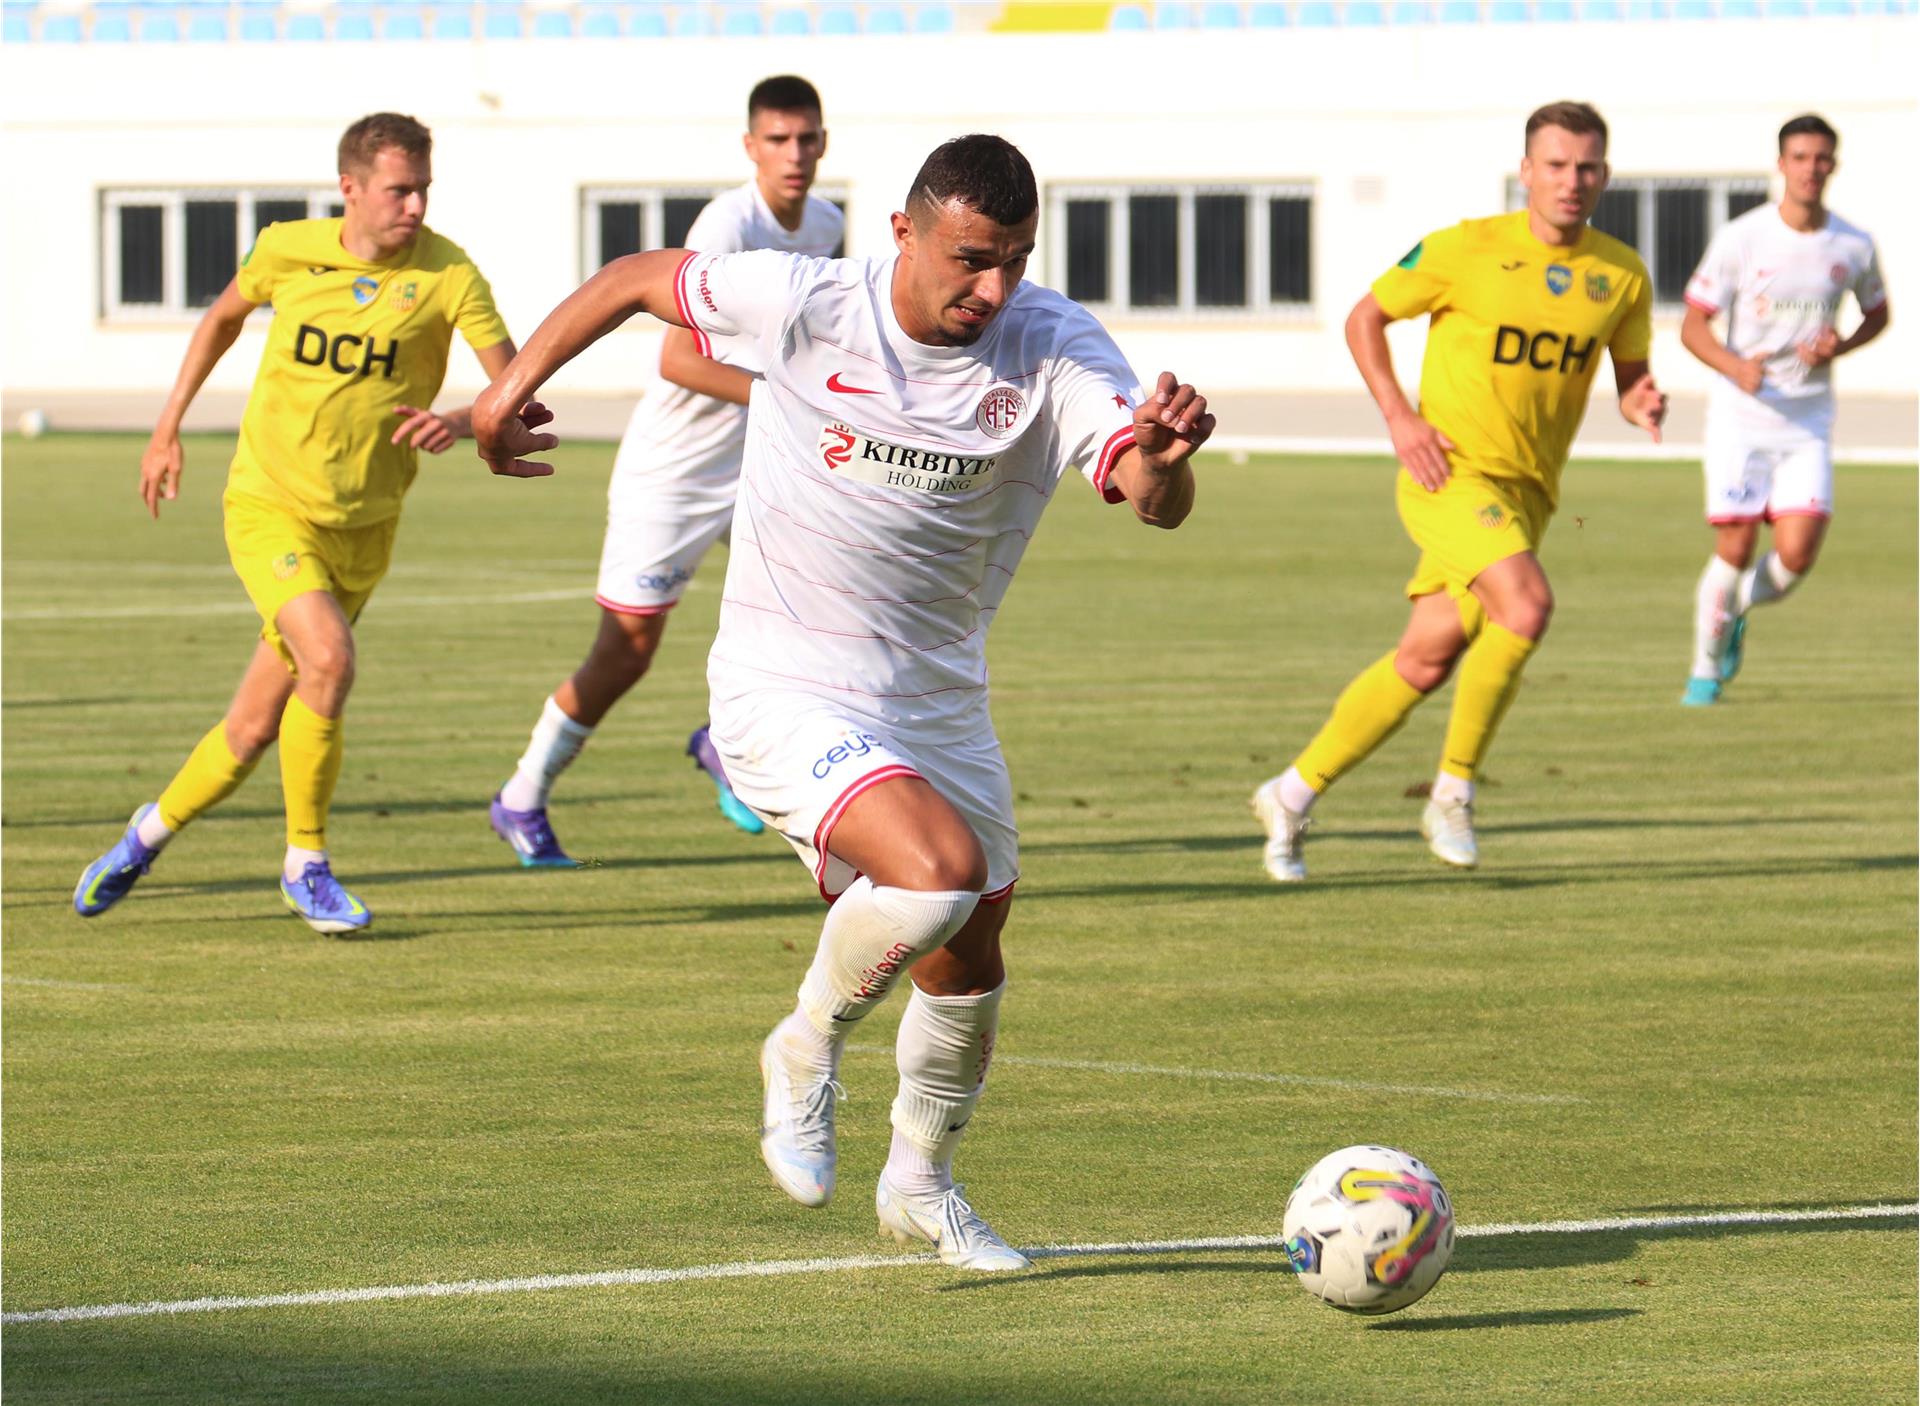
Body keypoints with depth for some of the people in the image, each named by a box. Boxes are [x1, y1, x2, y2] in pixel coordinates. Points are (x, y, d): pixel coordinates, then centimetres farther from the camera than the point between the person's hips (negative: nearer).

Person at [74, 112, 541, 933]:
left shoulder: (446, 274, -11)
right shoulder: (288, 250, -6)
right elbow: (225, 315, 15)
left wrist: (464, 421, -35)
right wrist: (168, 426, 16)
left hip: (362, 528, 2)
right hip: (267, 505, -2)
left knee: (255, 730, 8)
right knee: (328, 658, -26)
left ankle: (152, 831, 36)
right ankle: (305, 864, -9)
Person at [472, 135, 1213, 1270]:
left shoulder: (1053, 347, -13)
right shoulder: (806, 306, -17)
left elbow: (1158, 502, -28)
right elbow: (639, 279, 0)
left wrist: (1166, 451, -51)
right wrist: (515, 386, 4)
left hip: (938, 698, 5)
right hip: (787, 693, -5)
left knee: (969, 959, 15)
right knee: (941, 868, -28)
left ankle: (921, 1181, 42)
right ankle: (809, 1049, 0)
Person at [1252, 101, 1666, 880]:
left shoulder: (1622, 275, 5)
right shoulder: (1466, 250, -7)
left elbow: (1630, 376, 16)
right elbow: (1365, 317, 4)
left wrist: (1642, 403, -9)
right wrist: (1398, 416, -9)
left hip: (1527, 491, 5)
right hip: (1451, 469, -5)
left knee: (1426, 659, 6)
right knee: (1526, 605, -28)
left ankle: (1293, 796, 22)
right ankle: (1453, 792, -14)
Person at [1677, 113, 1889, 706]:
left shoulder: (1854, 247, 1)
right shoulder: (1741, 239, -7)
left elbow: (1877, 313, 19)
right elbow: (1693, 325, -4)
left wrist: (1841, 345, -4)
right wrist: (1736, 367, -24)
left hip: (1807, 422, 2)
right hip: (1740, 417, -2)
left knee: (1797, 556, -10)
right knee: (1735, 549, -5)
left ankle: (1735, 612, 23)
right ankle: (1706, 669, 16)